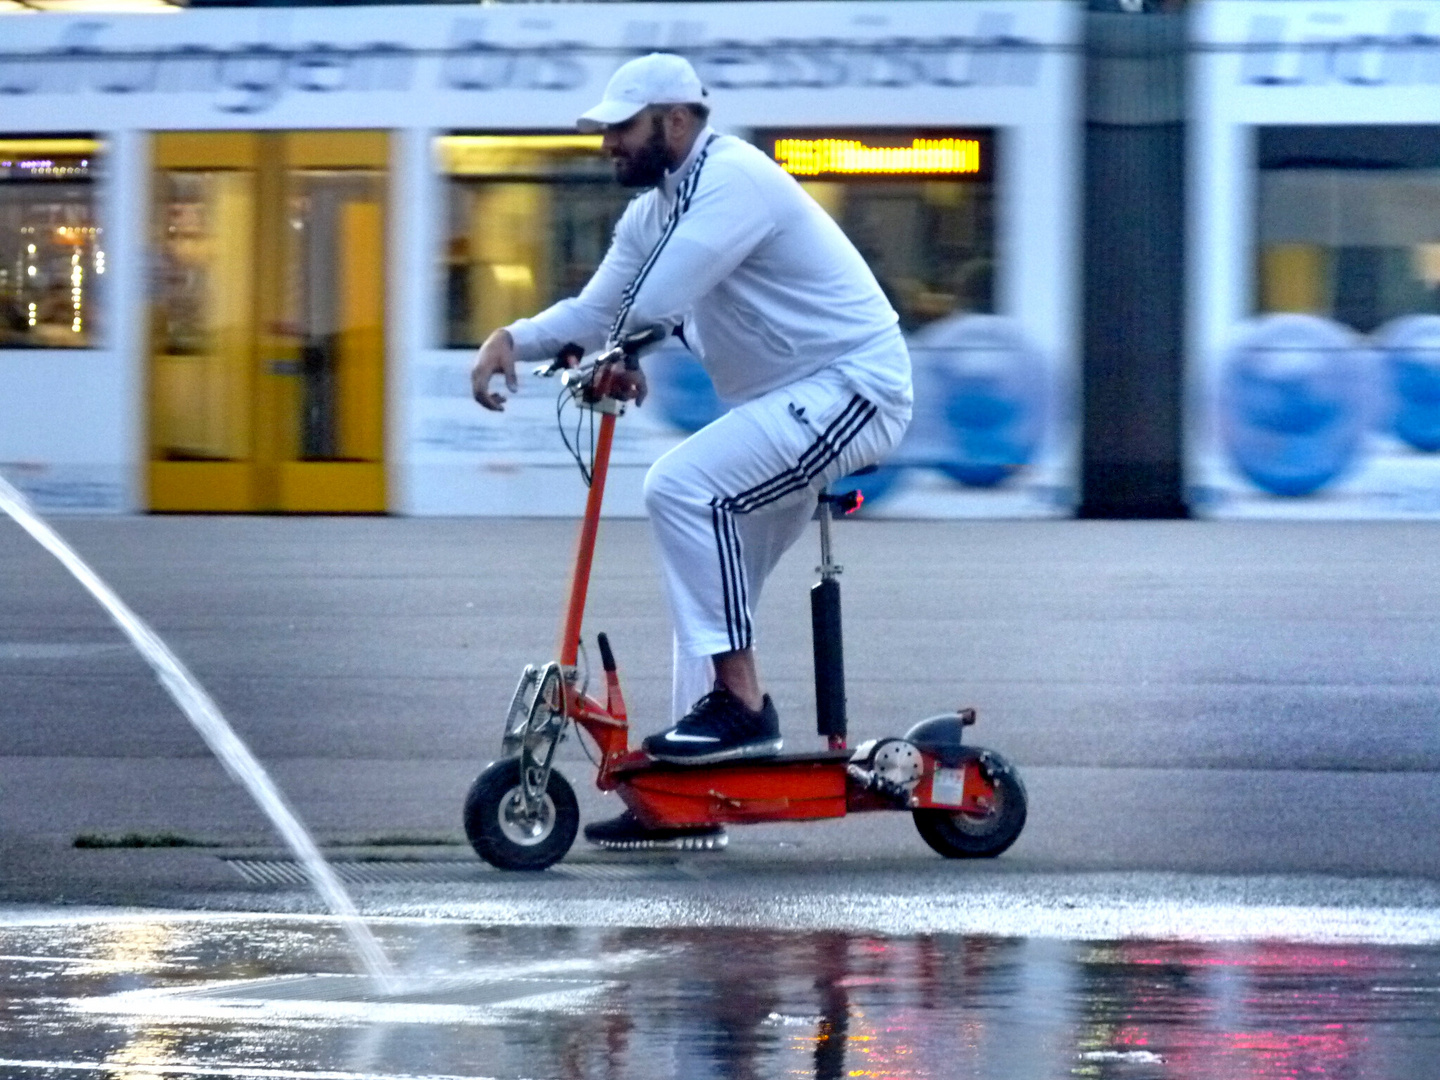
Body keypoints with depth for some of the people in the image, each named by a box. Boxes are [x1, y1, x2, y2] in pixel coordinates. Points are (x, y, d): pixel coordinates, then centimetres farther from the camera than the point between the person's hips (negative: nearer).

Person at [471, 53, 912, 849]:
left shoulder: (732, 180, -18)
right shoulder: (653, 211, 14)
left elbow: (653, 303, -29)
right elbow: (597, 310, 11)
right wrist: (515, 338, -6)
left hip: (851, 386, -10)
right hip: (793, 401, 10)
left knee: (684, 487, -25)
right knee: (710, 576, 8)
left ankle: (740, 704, -20)